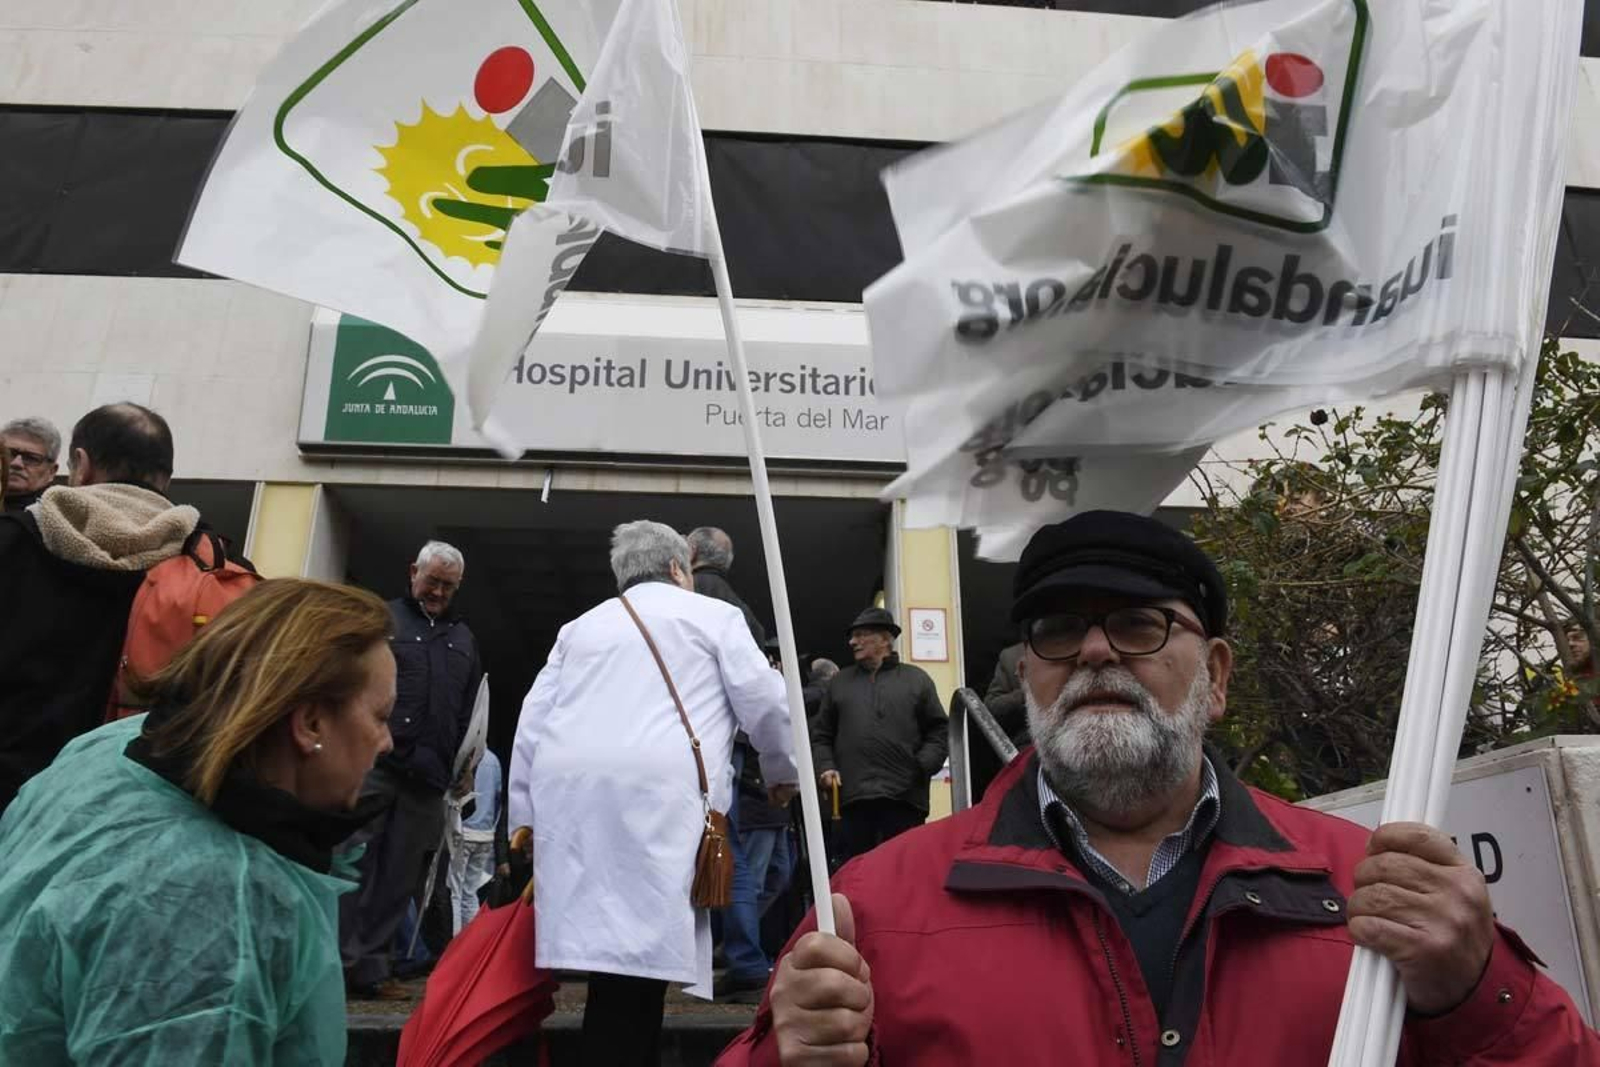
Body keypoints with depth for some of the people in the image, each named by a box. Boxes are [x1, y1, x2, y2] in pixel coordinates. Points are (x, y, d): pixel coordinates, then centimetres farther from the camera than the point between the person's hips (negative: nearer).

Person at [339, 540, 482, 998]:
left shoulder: (463, 638, 20)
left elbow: (471, 707, 18)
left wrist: (460, 763, 7)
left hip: (429, 777, 4)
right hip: (373, 763, -4)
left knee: (399, 876, 6)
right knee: (353, 864, -5)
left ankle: (371, 966, 12)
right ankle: (338, 959, 1)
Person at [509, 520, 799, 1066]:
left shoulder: (579, 627, 28)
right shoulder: (713, 614, 16)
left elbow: (533, 721, 23)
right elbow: (764, 699, 10)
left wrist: (524, 815, 27)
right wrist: (782, 772, 27)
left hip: (567, 789, 5)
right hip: (656, 789, -5)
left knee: (617, 953, 8)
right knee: (635, 953, -8)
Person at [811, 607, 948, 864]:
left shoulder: (917, 679, 11)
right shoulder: (840, 682, 17)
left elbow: (938, 731, 9)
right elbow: (820, 735, 16)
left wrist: (923, 766, -5)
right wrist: (825, 767, 0)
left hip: (905, 797, -1)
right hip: (853, 797, 2)